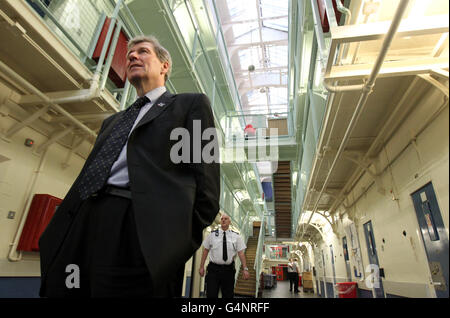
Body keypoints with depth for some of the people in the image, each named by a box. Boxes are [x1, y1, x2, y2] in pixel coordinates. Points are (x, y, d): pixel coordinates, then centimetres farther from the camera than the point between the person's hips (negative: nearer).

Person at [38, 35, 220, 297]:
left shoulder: (191, 104, 8)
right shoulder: (113, 121, 28)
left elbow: (205, 176, -4)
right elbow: (89, 174, 23)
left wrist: (183, 241, -12)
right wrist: (59, 233, 12)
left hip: (141, 232, -6)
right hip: (79, 227, 7)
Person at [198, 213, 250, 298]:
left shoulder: (236, 236, 2)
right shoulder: (212, 234, 2)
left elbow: (241, 253, -2)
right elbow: (205, 250, 5)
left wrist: (245, 269, -9)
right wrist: (202, 267, 3)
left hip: (229, 269, 1)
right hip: (213, 269, -1)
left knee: (228, 295, 11)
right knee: (211, 295, -2)